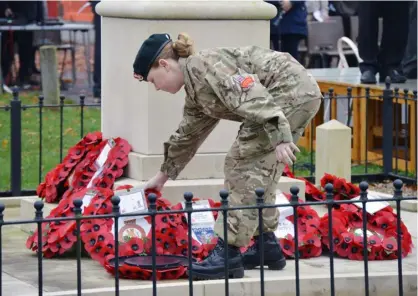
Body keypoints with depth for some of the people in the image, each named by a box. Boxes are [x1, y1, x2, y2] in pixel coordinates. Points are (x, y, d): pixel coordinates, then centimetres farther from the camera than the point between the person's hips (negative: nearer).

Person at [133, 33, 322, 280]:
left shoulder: (203, 65, -11)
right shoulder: (196, 92, 20)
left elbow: (249, 94, -23)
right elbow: (188, 135, 35)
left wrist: (279, 137, -30)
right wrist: (164, 175, 44)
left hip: (292, 90, -10)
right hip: (297, 96, 10)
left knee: (243, 163, -10)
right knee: (257, 167, 15)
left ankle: (229, 255, -11)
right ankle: (267, 245, 22)